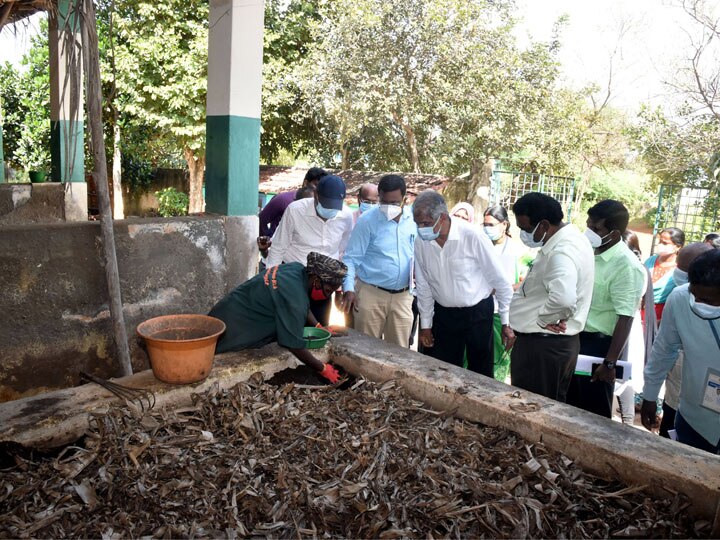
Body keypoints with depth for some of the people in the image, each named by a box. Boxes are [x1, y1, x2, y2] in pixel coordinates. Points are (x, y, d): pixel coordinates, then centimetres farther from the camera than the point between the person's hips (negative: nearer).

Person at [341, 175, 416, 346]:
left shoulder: (414, 219, 1)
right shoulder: (367, 220, -9)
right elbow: (351, 258, -8)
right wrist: (348, 289, -19)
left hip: (403, 295, 3)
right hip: (371, 293, -3)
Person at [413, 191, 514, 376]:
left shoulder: (473, 236, -21)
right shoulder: (421, 242, -8)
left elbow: (500, 281, -13)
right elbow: (423, 286, 4)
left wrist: (506, 323, -8)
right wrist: (425, 324, 8)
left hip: (478, 313, -3)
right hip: (443, 314, 3)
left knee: (481, 374, 11)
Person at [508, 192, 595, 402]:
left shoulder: (561, 252, -25)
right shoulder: (570, 237, 8)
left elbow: (563, 298, -42)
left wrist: (543, 318, -24)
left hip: (542, 344, -10)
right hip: (559, 341, 10)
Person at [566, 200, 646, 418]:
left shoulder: (627, 266, -19)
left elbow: (625, 319, -22)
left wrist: (610, 362, -23)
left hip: (598, 345, -7)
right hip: (574, 338, 7)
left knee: (594, 411, 6)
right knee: (571, 404, 19)